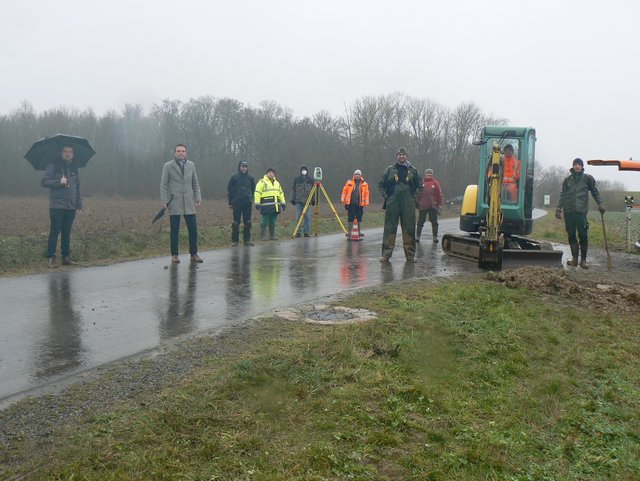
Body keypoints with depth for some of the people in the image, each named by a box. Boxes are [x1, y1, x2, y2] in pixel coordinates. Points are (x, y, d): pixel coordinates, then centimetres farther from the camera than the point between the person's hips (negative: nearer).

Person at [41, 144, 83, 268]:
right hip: (57, 206, -5)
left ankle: (66, 257, 14)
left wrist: (79, 204, 13)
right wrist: (59, 182, -18)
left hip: (71, 207, 5)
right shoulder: (53, 166, -1)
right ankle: (51, 258, -1)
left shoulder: (74, 168, 15)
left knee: (67, 233, 8)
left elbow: (77, 187, 18)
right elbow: (44, 182, -5)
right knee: (55, 231, -5)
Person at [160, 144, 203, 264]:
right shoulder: (168, 166, 3)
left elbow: (195, 183, 16)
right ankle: (174, 255, 11)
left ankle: (194, 255, 5)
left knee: (193, 229, -2)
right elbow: (163, 184, 2)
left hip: (189, 204, 3)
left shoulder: (191, 165, 13)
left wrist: (198, 197, 6)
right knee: (174, 231, 1)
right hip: (174, 203, -3)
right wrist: (164, 200, -6)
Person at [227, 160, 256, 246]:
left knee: (248, 222, 4)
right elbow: (229, 189, 4)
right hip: (237, 202, -2)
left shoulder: (250, 178, 6)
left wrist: (251, 198, 8)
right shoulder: (234, 177, -1)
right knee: (236, 222, 0)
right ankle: (234, 240, 6)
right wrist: (230, 202, 2)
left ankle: (247, 240, 11)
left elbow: (253, 189, 16)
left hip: (248, 203, 2)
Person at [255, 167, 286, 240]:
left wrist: (283, 203, 20)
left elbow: (281, 193, 26)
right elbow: (257, 193, -6)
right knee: (264, 222, -5)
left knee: (273, 222, 10)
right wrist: (257, 203, -13)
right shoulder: (262, 182, 0)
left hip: (275, 206, 6)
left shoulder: (277, 183, 21)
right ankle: (262, 236, 0)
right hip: (266, 206, -6)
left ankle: (272, 236, 15)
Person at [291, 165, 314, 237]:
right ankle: (298, 232, 4)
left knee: (307, 217, -1)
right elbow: (294, 190, 6)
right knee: (298, 216, -1)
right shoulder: (296, 179, 5)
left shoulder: (310, 180, 8)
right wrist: (293, 199, 2)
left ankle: (306, 232, 5)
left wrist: (313, 200, 7)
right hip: (298, 201, -1)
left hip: (307, 201, 1)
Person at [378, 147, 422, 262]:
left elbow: (419, 186, 17)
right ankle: (386, 254, 3)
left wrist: (415, 197, 5)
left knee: (409, 229, 3)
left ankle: (410, 255, 10)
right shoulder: (390, 170, 7)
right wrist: (386, 196, 2)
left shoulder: (413, 170, 10)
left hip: (408, 205, 1)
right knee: (390, 228, -1)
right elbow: (381, 184, 13)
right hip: (392, 204, -1)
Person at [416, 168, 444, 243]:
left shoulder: (435, 183, 4)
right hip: (423, 206, 0)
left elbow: (439, 194, 4)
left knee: (434, 222, 4)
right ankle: (417, 236, 15)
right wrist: (417, 204, 4)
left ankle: (435, 236, 12)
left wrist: (440, 204, -1)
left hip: (433, 206, 0)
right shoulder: (421, 182, 5)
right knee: (420, 222, 6)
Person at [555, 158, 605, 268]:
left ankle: (583, 260, 4)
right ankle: (574, 258, 10)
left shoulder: (588, 178, 6)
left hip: (581, 211, -2)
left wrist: (600, 204, 3)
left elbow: (594, 191, 13)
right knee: (571, 235, 3)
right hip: (568, 211, 2)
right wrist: (559, 209, 9)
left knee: (583, 235, -5)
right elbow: (562, 195, 14)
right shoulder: (567, 180, 12)